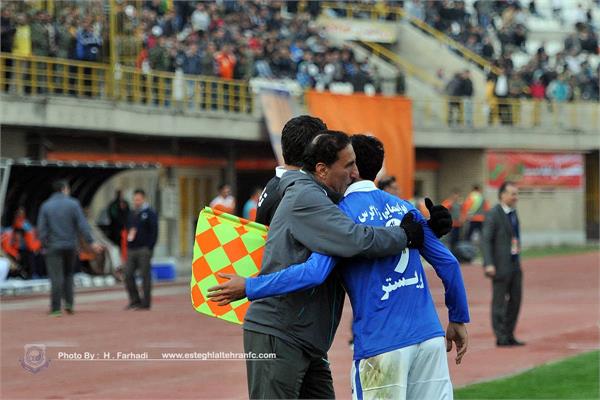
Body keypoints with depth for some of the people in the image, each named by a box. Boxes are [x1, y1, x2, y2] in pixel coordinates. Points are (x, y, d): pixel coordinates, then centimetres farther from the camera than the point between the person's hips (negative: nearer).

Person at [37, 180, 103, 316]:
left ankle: (55, 308, -6)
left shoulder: (46, 206, 1)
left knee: (56, 278, -2)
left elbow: (42, 229, -2)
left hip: (53, 247, -1)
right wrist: (91, 242, -5)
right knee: (68, 274, 18)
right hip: (70, 246, 1)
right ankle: (69, 303, 6)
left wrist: (44, 245, 5)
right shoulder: (73, 204, -2)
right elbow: (82, 225, -7)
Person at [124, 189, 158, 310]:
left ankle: (145, 303, 1)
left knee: (145, 275, -3)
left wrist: (149, 247, -14)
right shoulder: (132, 214, 18)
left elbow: (154, 232, -9)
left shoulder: (150, 214, -2)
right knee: (128, 274, 0)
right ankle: (135, 301, 10)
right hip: (131, 249, 7)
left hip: (144, 249, -7)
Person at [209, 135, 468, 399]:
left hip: (381, 346, -5)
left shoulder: (342, 214, -4)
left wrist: (248, 287, -13)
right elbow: (447, 262, 12)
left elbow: (315, 272, -18)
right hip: (430, 337, 5)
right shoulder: (404, 207, 13)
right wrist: (458, 319, 22)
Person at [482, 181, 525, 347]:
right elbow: (486, 240, -15)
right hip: (500, 265, -8)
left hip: (514, 263, 8)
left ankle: (509, 335, 18)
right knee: (500, 301, -1)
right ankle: (501, 337, 5)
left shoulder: (513, 212, 13)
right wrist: (489, 264, -22)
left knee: (515, 300, 9)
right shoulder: (493, 214, -12)